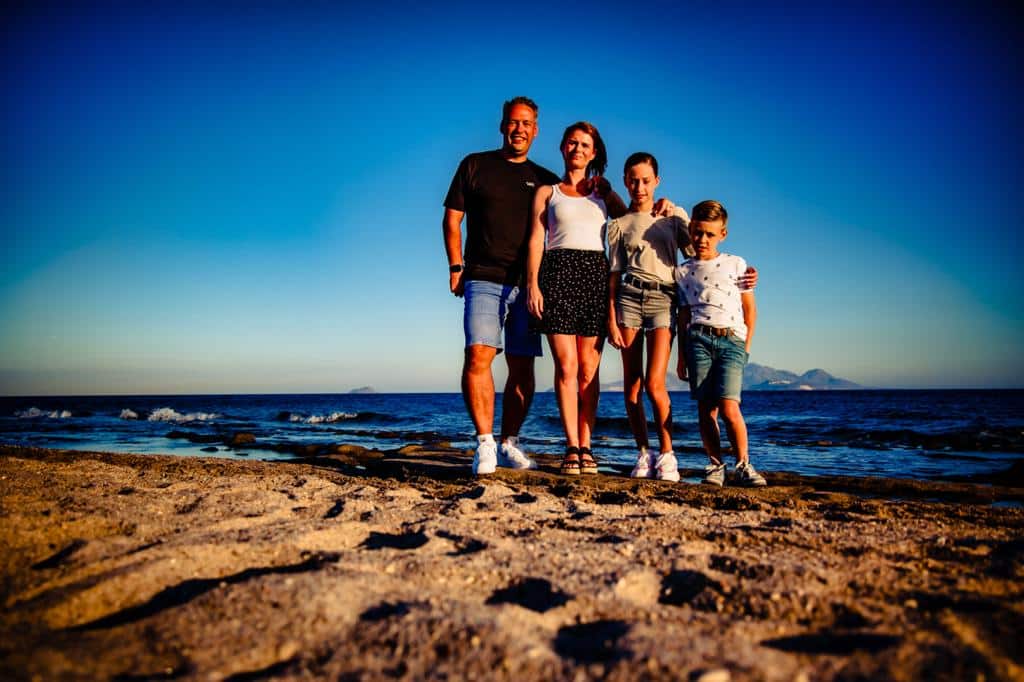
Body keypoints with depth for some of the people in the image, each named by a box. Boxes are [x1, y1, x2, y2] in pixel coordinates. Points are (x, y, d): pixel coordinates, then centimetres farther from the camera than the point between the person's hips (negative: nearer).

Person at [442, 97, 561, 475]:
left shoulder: (545, 180, 17)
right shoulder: (475, 165, 11)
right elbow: (451, 219, 9)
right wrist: (456, 267, 1)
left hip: (526, 284, 3)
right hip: (483, 279, -2)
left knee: (522, 367, 2)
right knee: (478, 355, -18)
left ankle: (509, 444, 13)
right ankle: (485, 444, -12)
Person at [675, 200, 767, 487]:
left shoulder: (736, 264, 11)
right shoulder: (683, 272, 13)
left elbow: (750, 308, 13)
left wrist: (746, 347, 6)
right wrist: (682, 355, 11)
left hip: (732, 340, -2)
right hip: (698, 339, 2)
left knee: (728, 407, -14)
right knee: (705, 407, -2)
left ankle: (743, 465, 1)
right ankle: (715, 464, 10)